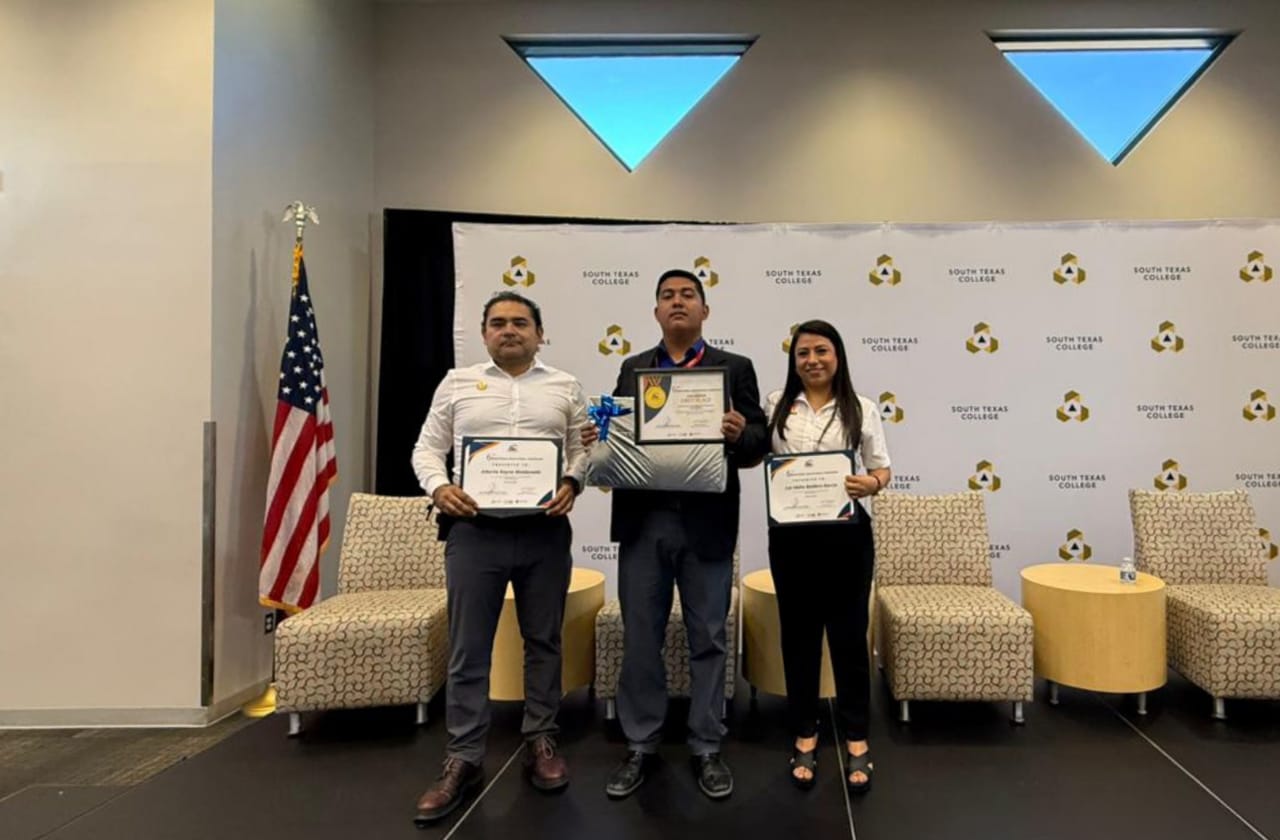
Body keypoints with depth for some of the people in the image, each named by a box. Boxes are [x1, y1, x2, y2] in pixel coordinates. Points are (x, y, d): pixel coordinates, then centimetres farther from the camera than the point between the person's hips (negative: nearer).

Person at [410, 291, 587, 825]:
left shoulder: (564, 387, 9)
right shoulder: (457, 383, 9)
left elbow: (583, 447, 8)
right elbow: (428, 447, 8)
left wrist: (572, 483, -12)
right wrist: (438, 487, -10)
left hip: (544, 531, 1)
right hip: (474, 528, 0)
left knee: (543, 641, 10)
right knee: (468, 648, 3)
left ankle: (540, 742, 25)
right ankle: (463, 758, 14)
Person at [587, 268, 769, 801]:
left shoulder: (734, 368, 6)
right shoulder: (632, 369, 13)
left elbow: (760, 442, 0)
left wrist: (739, 434, -22)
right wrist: (597, 439, -14)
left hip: (706, 522, -2)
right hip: (643, 520, 2)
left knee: (707, 640, 7)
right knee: (640, 639, 8)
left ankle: (706, 749, 22)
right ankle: (640, 747, 22)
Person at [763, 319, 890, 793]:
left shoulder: (862, 410, 3)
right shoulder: (775, 406, 5)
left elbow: (882, 468, 5)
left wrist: (872, 483, -17)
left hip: (846, 532, -1)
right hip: (791, 534, 1)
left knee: (849, 634, 7)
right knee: (799, 634, 10)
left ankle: (856, 741, 21)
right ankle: (805, 737, 25)